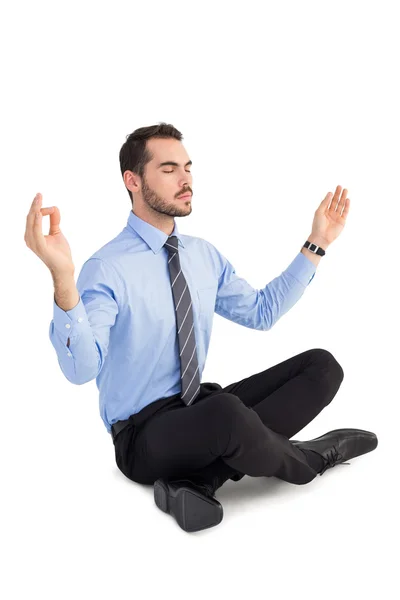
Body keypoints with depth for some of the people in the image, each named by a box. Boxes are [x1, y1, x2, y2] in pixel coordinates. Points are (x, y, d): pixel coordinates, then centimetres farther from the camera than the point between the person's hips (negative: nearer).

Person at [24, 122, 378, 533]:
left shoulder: (204, 255, 6)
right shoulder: (107, 269, -17)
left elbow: (260, 312, 11)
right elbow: (80, 370, -29)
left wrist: (316, 245, 8)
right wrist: (62, 279, -46)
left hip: (201, 409, 8)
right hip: (142, 435, -7)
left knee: (322, 366, -7)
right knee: (227, 412, -40)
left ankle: (200, 478, -17)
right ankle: (306, 460, -3)